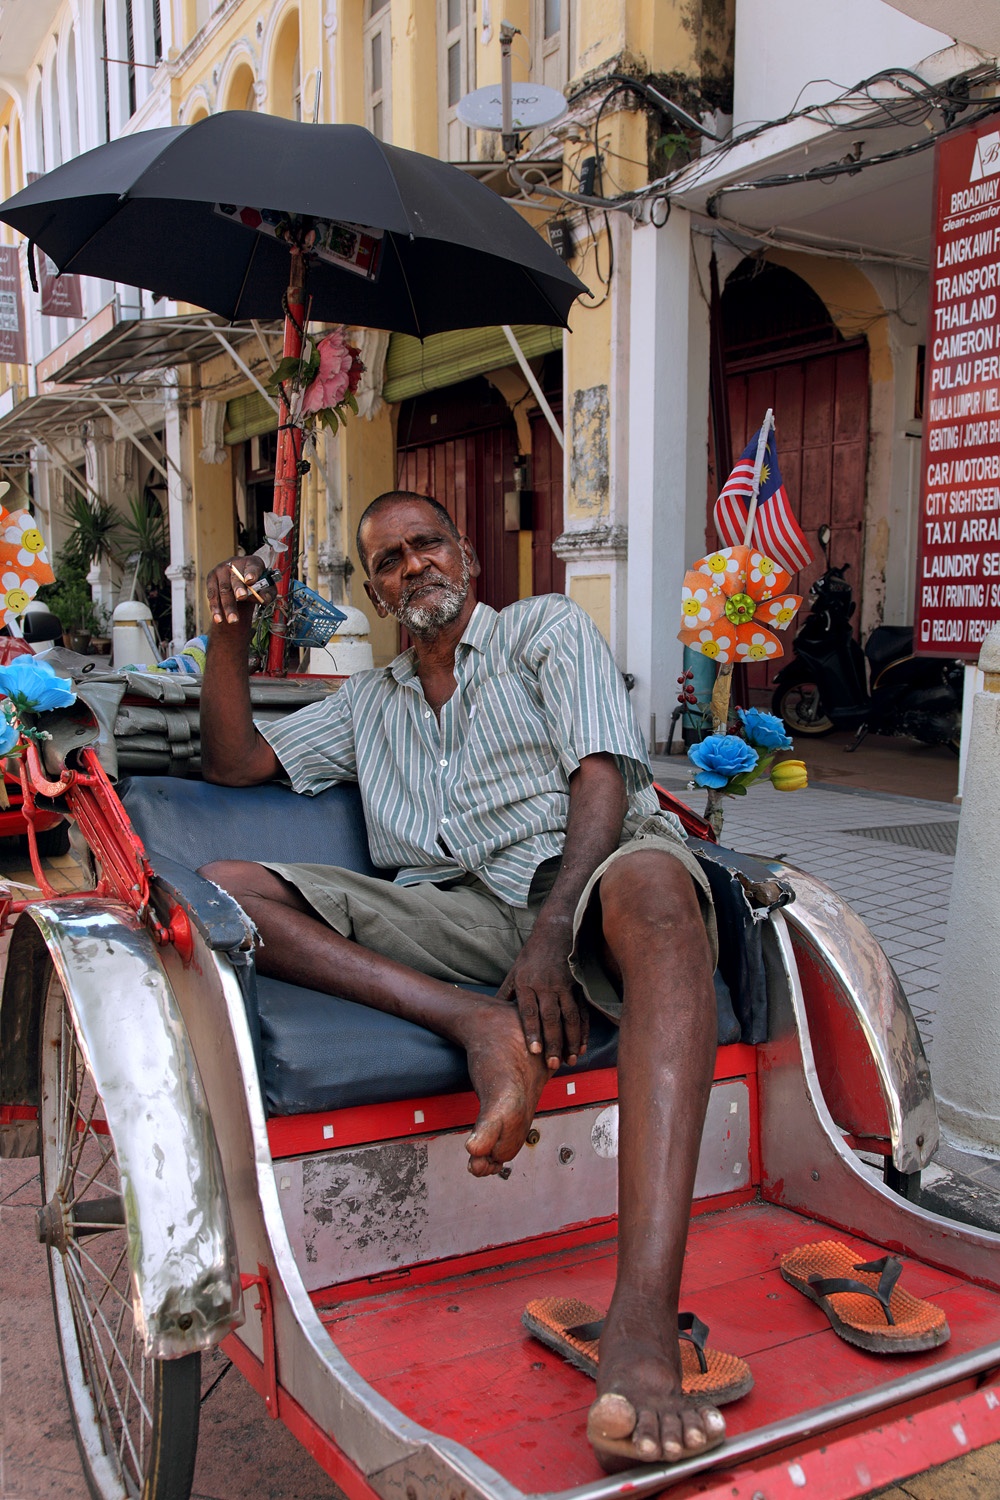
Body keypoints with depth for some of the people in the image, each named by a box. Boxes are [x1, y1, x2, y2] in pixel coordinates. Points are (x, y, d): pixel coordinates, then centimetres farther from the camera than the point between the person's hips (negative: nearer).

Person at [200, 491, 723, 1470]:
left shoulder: (548, 628, 15)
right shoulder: (370, 702, 31)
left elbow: (602, 777, -1)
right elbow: (234, 761, 31)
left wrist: (551, 934, -17)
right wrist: (228, 633, 15)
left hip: (579, 878, -3)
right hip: (455, 911, 4)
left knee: (653, 881, -42)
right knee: (222, 890, -14)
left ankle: (641, 1330, -57)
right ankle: (476, 1026, -31)